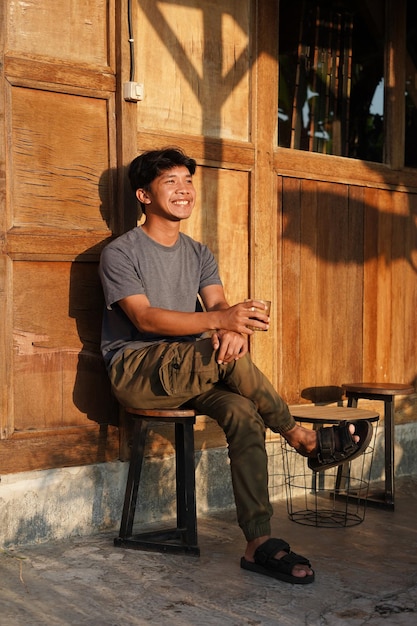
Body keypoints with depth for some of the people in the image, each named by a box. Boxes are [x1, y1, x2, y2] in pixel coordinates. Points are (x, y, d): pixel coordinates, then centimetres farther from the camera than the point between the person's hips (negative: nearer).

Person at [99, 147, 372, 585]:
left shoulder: (198, 254, 16)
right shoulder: (120, 253, -3)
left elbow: (219, 305, 1)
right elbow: (145, 319, -18)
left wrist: (234, 329, -27)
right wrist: (219, 321, -32)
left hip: (191, 373, 5)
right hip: (136, 371, -5)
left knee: (243, 413, -26)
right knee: (226, 356, -32)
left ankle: (259, 543, -27)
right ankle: (303, 439, -16)